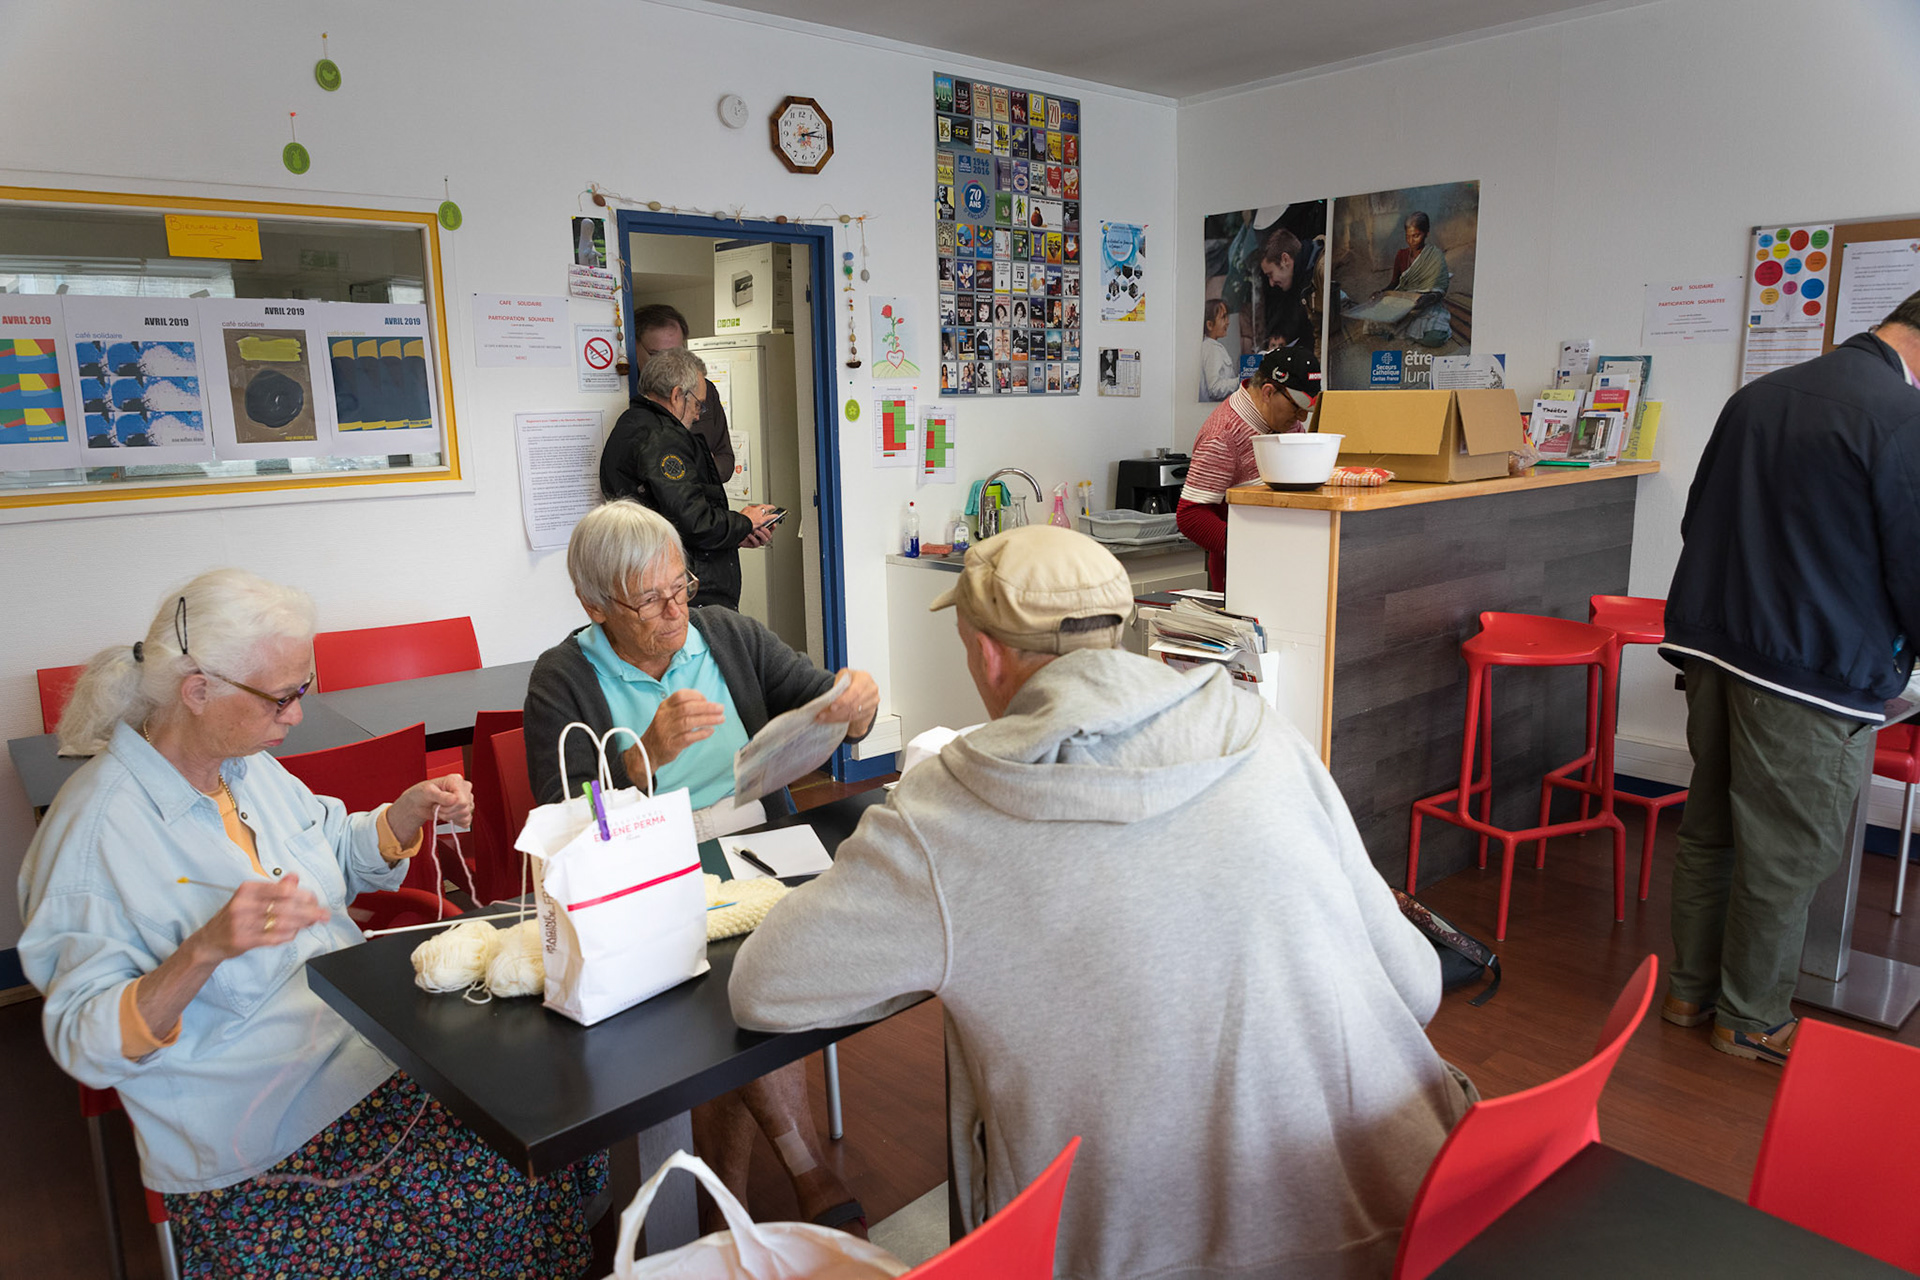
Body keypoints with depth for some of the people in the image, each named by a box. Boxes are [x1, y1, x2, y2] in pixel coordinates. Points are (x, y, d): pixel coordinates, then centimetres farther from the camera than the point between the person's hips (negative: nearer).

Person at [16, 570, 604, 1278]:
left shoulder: (250, 766, 6)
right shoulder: (95, 828, -17)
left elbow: (342, 855, 23)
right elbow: (84, 1042, -16)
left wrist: (411, 809, 3)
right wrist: (206, 950, -33)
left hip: (370, 1033, 7)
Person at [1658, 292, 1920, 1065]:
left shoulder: (1757, 396, 9)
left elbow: (1697, 522, 17)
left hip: (1715, 649, 7)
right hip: (1815, 674, -7)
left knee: (1708, 829, 18)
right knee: (1785, 856, 7)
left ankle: (1691, 988, 31)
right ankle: (1752, 1020, 22)